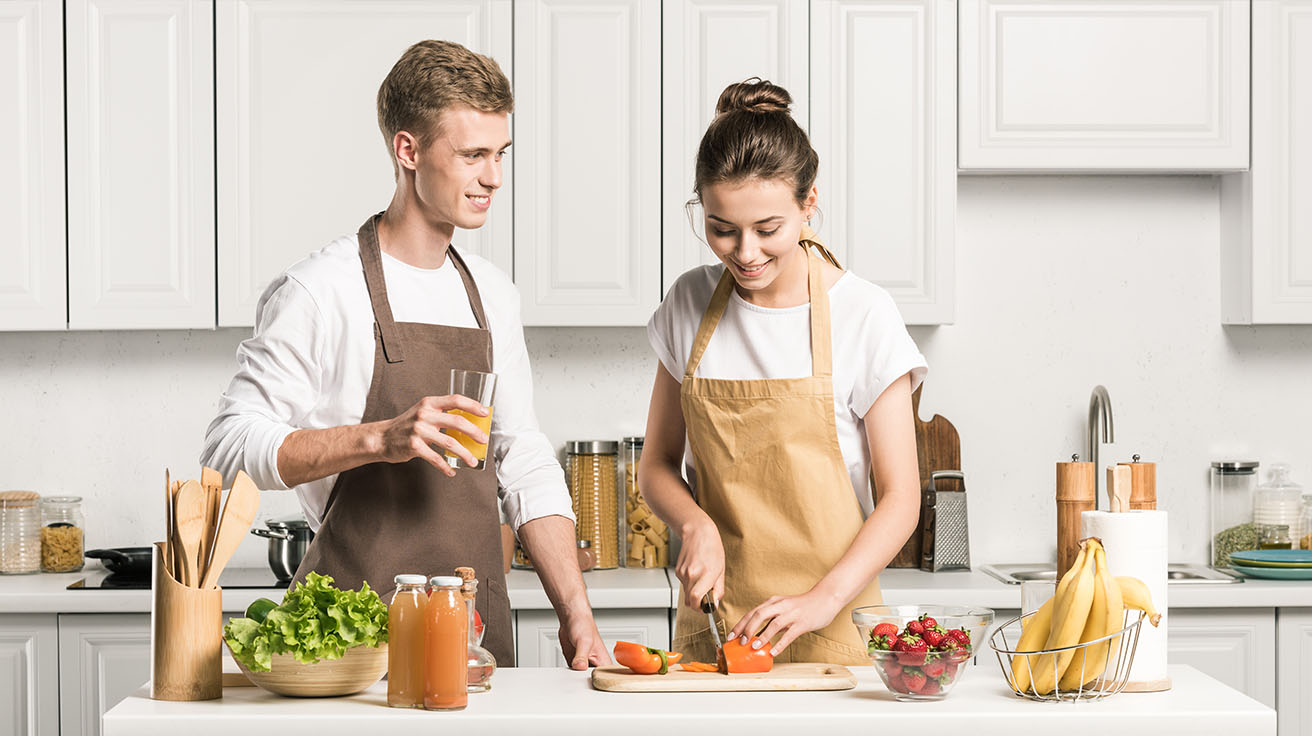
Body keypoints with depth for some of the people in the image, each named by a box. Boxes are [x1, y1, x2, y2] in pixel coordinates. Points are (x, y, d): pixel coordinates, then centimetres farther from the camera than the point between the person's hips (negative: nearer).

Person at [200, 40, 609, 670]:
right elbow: (231, 445, -12)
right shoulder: (324, 290, -9)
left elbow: (524, 465, 14)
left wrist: (575, 612, 5)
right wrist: (379, 438, -24)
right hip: (360, 631, -6)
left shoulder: (493, 295, 12)